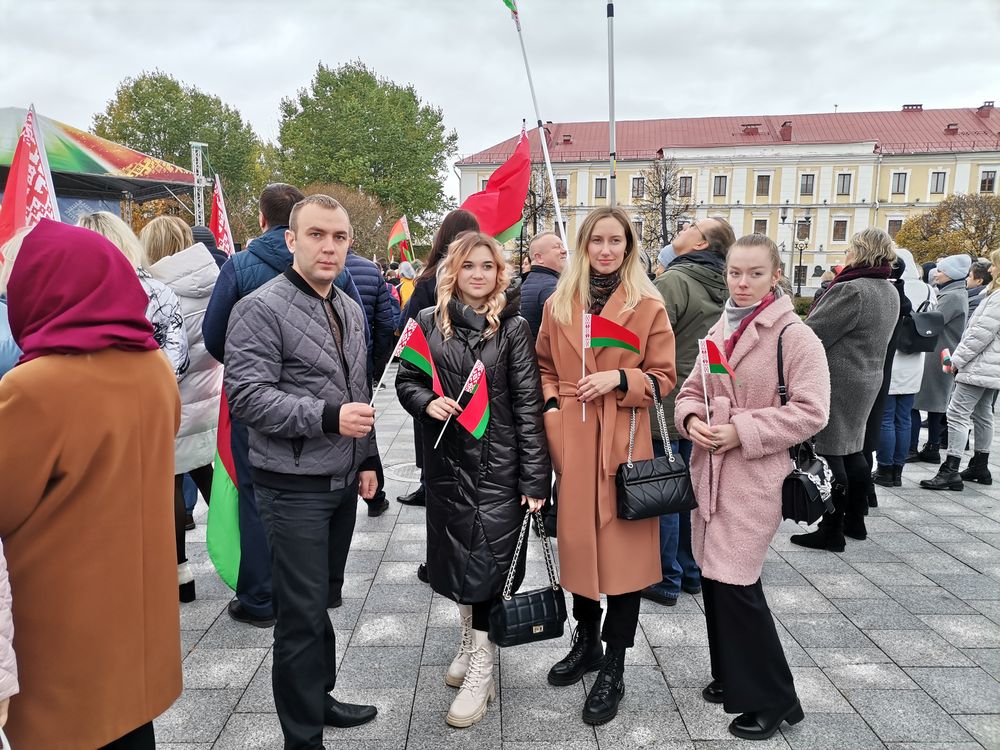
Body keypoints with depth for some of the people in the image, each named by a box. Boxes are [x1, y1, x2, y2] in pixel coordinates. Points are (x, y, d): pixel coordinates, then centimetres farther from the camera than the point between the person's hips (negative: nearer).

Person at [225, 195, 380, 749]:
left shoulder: (351, 310, 12)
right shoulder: (261, 308, -13)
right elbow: (247, 395, -20)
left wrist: (368, 458, 16)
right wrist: (327, 417, -27)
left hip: (343, 480, 7)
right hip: (295, 487, -7)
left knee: (322, 601, 20)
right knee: (302, 613, 1)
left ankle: (319, 697, 38)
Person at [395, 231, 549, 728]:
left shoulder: (513, 328, -5)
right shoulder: (429, 322, 3)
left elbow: (529, 404, -8)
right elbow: (406, 380, 11)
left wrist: (535, 478, -12)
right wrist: (427, 402, -13)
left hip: (498, 463, -3)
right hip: (446, 460, 4)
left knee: (487, 559, -1)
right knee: (456, 557, 15)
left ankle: (480, 671, 13)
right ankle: (470, 642, 37)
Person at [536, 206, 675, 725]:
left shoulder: (649, 306, -1)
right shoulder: (558, 304, 8)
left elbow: (663, 377, 1)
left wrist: (619, 379, -16)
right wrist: (550, 405, -2)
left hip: (623, 440, -3)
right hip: (570, 439, 3)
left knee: (623, 544, 3)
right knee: (576, 538, 13)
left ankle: (613, 668, 20)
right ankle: (586, 641, 36)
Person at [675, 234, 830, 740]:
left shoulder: (795, 336, -10)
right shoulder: (719, 331, 12)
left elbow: (810, 412, -15)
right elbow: (691, 390, 16)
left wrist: (742, 431, -19)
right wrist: (691, 419, -5)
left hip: (756, 476, -7)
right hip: (710, 470, 7)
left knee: (735, 583, -6)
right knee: (713, 576, 14)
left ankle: (772, 699, 14)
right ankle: (730, 676, 34)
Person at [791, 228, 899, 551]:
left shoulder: (851, 290, -20)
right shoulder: (890, 292, 11)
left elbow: (812, 334, -21)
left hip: (837, 382, -10)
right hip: (867, 377, 10)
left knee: (829, 454, -2)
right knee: (851, 449, 18)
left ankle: (831, 531, 4)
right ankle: (855, 520, 28)